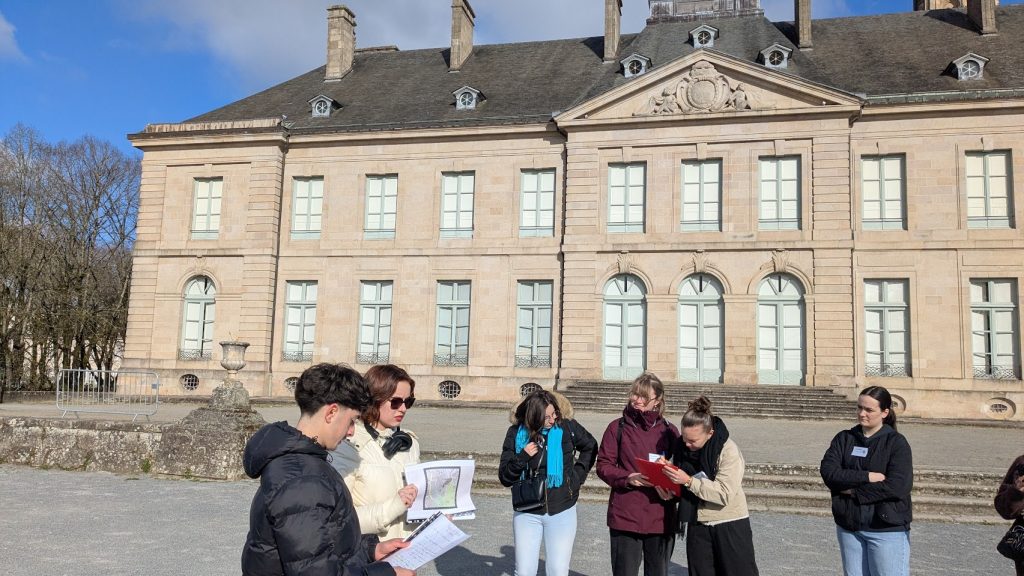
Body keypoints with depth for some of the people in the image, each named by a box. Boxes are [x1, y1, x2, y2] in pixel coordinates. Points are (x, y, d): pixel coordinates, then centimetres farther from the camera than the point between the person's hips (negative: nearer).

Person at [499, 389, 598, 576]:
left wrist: (578, 474, 3)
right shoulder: (517, 434, -5)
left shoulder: (567, 428, -6)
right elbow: (504, 478, -4)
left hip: (562, 512, 0)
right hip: (527, 513, 1)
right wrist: (522, 457, -21)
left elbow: (591, 447, 14)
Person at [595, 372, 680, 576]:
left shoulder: (669, 430, 5)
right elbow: (603, 466, -1)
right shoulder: (618, 427, 0)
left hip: (661, 518, 2)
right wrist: (627, 478, -19)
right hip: (625, 515, -2)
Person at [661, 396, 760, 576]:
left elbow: (724, 493, -26)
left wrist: (689, 481, -29)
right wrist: (668, 479, -12)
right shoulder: (683, 447, -2)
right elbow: (679, 487, 10)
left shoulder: (729, 451, -18)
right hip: (698, 526, 5)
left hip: (730, 525, -5)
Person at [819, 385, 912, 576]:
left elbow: (897, 486, -18)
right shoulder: (843, 438, 5)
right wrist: (867, 477, -18)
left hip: (887, 530, -4)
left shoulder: (897, 443, -5)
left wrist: (854, 491, -13)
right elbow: (828, 471, -9)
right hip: (849, 527, 4)